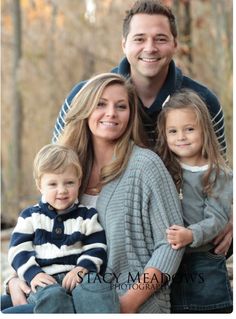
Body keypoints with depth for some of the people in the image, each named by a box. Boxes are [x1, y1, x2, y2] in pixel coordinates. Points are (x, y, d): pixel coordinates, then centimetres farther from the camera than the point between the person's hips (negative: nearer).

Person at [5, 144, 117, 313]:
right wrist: (33, 274, -9)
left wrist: (82, 269, -10)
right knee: (52, 295, -36)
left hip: (79, 276, 1)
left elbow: (96, 248, 9)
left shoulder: (87, 216, 16)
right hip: (45, 280, 0)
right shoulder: (30, 216, 15)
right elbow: (19, 249, 8)